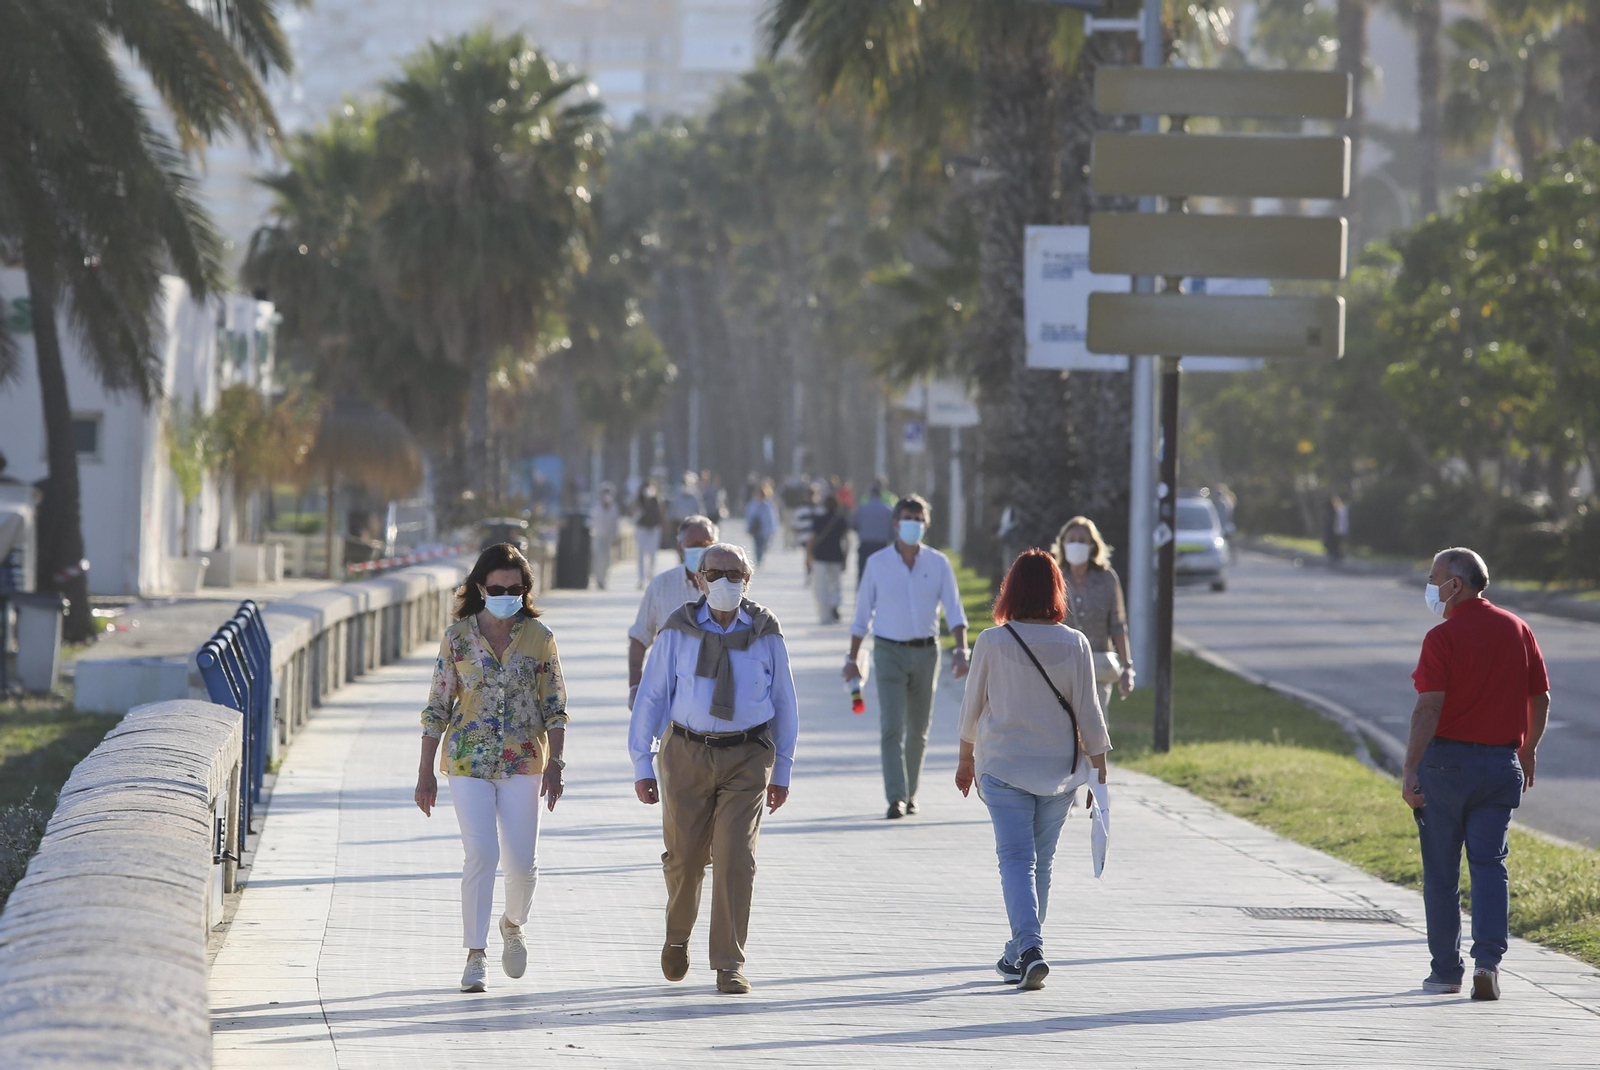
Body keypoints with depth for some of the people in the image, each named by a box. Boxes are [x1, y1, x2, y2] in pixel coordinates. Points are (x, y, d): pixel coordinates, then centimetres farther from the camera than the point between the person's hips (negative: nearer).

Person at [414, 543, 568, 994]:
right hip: (468, 761, -1)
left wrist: (556, 763, -5)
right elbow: (437, 708, 4)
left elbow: (555, 707, 5)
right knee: (480, 854, -13)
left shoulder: (539, 638, 1)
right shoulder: (457, 638, 0)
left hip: (523, 761, 1)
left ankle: (513, 924, 31)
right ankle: (475, 955, -6)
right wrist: (425, 773, 2)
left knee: (522, 860, -1)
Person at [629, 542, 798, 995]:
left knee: (736, 858, -10)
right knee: (684, 857, 5)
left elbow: (784, 704, 9)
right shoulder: (678, 632, -1)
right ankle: (678, 934, 35)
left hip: (746, 758, 0)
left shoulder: (765, 635, 1)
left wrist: (782, 771, 8)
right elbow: (651, 697, 2)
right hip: (687, 754, 0)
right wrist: (642, 764, -2)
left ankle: (729, 965, -6)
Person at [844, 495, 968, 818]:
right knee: (892, 727, -14)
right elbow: (862, 614, 7)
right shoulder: (877, 563, 0)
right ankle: (896, 798, -19)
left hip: (925, 652, 2)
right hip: (889, 652, -2)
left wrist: (961, 652, -16)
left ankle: (910, 794, 25)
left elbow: (954, 611, -3)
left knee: (918, 730, 10)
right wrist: (853, 657, 6)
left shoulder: (938, 564, 2)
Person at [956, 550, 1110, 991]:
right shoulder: (1074, 644, -6)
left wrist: (966, 758, 17)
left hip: (1003, 767, -2)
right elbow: (1088, 712, -3)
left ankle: (1029, 947, -22)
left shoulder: (992, 642, -7)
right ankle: (1020, 954, 24)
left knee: (1016, 859, -4)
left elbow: (972, 707, 2)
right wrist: (1100, 770, 6)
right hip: (1060, 769, 2)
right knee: (1042, 861, 14)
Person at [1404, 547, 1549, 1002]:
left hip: (1446, 759, -4)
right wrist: (1527, 751, 24)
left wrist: (1410, 770, -17)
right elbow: (1541, 699, 12)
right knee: (1488, 863, 4)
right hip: (1501, 761, 4)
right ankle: (1488, 961, -14)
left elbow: (1428, 708, -18)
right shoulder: (1518, 630, 7)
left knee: (1441, 869, 7)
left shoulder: (1443, 637, -11)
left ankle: (1447, 969, 13)